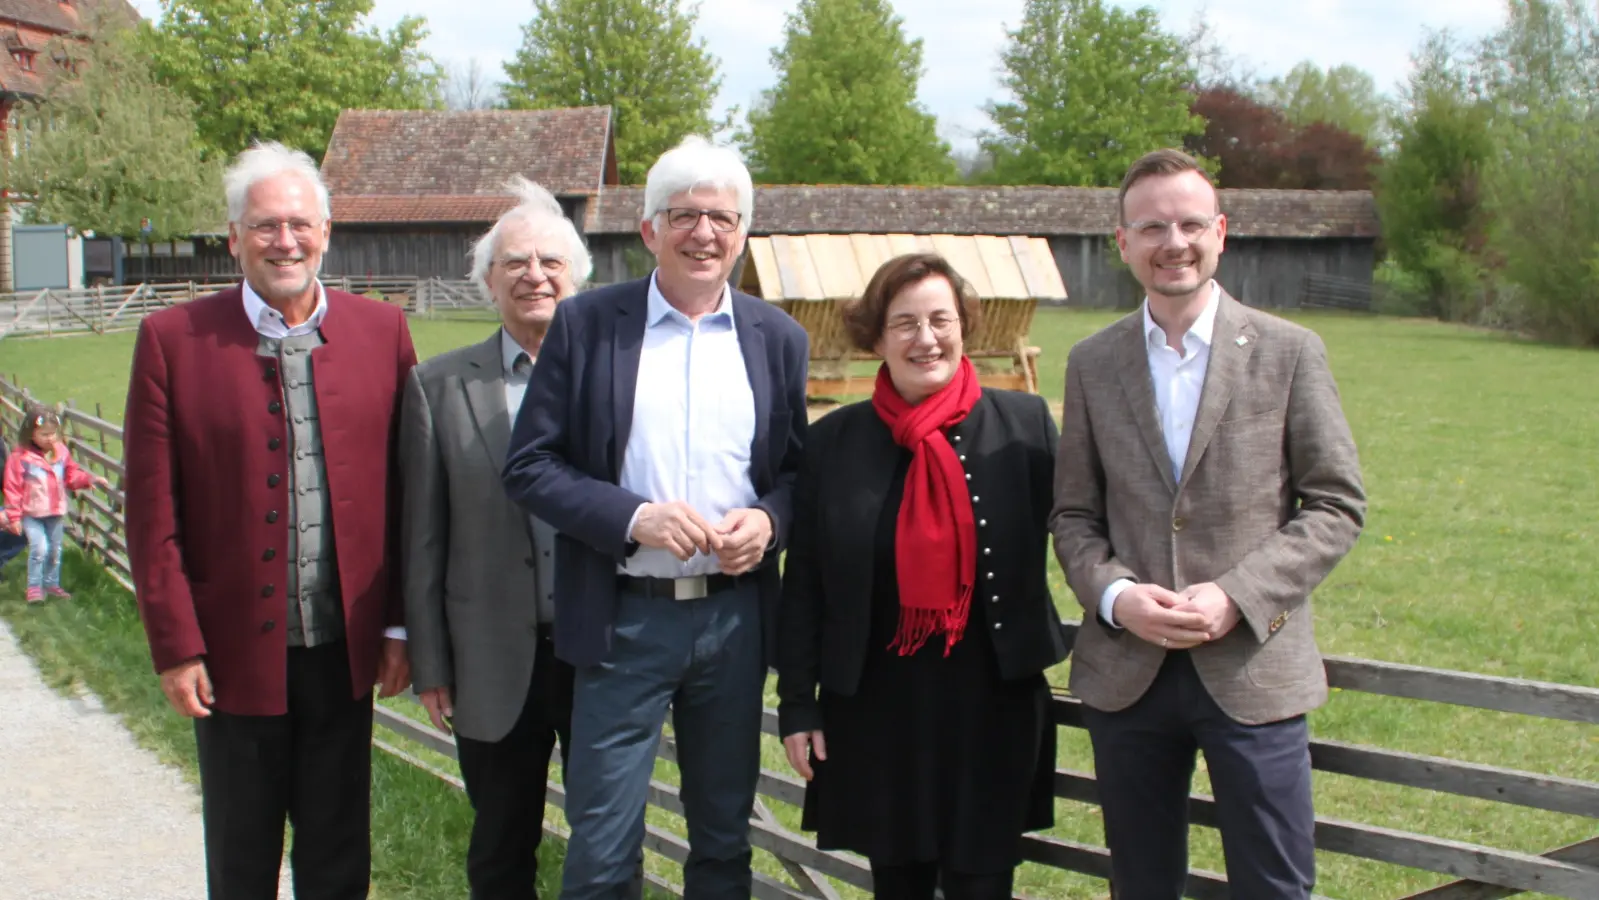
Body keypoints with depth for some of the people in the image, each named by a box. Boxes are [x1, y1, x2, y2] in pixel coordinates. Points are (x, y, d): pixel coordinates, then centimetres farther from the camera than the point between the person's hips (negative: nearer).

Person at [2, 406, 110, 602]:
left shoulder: (62, 452, 0)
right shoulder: (20, 458, -15)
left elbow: (72, 475, 11)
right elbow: (13, 489, -12)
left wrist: (89, 479, -8)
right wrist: (14, 517, -12)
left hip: (57, 513, 5)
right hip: (32, 514, -5)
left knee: (55, 550, 14)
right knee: (39, 548, -15)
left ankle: (52, 584, 32)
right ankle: (34, 587, 1)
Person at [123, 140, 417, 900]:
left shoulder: (382, 331, 2)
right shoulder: (173, 340, -4)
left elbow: (404, 491, 3)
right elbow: (152, 510, -4)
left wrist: (402, 624, 1)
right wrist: (176, 646, -7)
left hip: (345, 650, 2)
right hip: (236, 653, -1)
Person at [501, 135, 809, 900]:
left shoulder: (778, 338, 6)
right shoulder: (586, 324, -2)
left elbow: (799, 469, 11)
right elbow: (529, 466, -4)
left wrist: (767, 522, -11)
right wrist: (634, 518, -18)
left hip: (735, 617, 3)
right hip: (624, 620, -2)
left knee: (725, 837, 15)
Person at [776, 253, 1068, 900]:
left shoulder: (1024, 424, -2)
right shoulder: (833, 441, 1)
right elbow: (803, 585, 4)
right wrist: (798, 704, 3)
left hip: (993, 703, -1)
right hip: (876, 707, 1)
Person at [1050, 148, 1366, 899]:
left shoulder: (1288, 352, -1)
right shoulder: (1092, 364, 6)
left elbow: (1337, 504, -2)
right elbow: (1073, 514, 8)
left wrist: (1236, 597, -14)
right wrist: (1115, 595, -11)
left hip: (1253, 671, -2)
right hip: (1126, 670, 2)